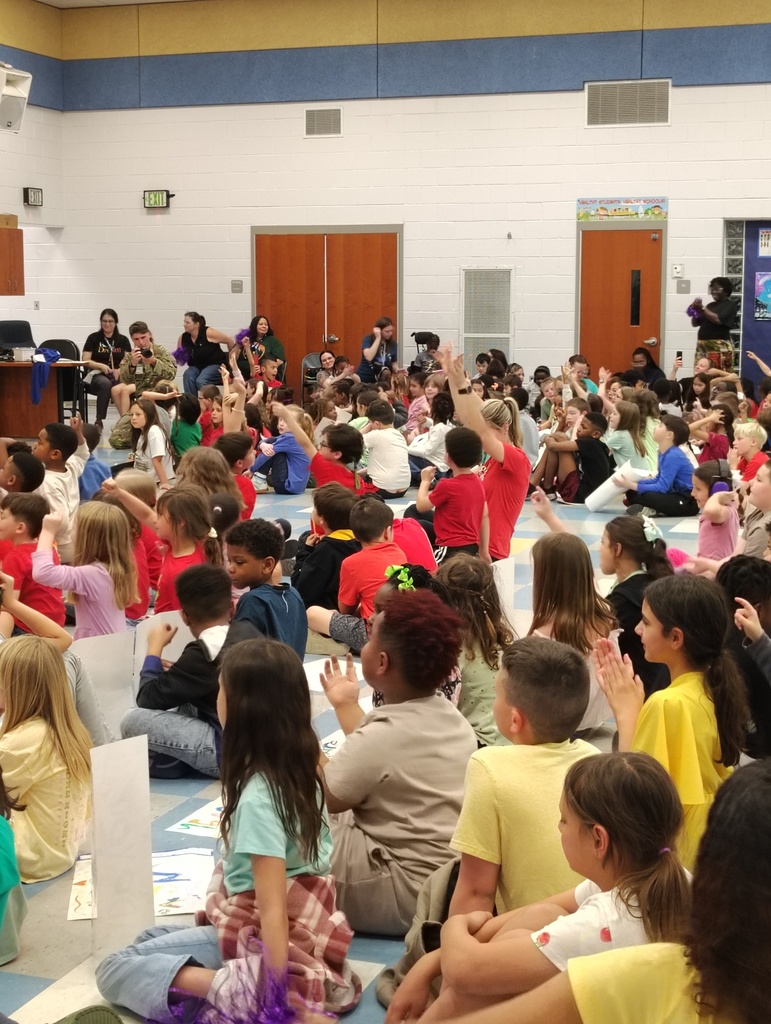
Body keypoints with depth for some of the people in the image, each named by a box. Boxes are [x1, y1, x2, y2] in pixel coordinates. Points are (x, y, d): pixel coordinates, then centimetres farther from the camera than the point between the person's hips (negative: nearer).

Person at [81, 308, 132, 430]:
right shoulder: (93, 338, 11)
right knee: (105, 383, -40)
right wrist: (101, 366, -16)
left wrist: (120, 370, -17)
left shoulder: (123, 340, 17)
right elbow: (85, 361, 3)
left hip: (118, 375, 2)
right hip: (97, 374, -2)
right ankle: (99, 421, -38)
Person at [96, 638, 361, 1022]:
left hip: (257, 939, -9)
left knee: (113, 970, -1)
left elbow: (273, 910, -31)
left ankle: (228, 989, -20)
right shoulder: (300, 767, -5)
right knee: (151, 940, 29)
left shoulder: (257, 797, -28)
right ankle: (235, 985, 6)